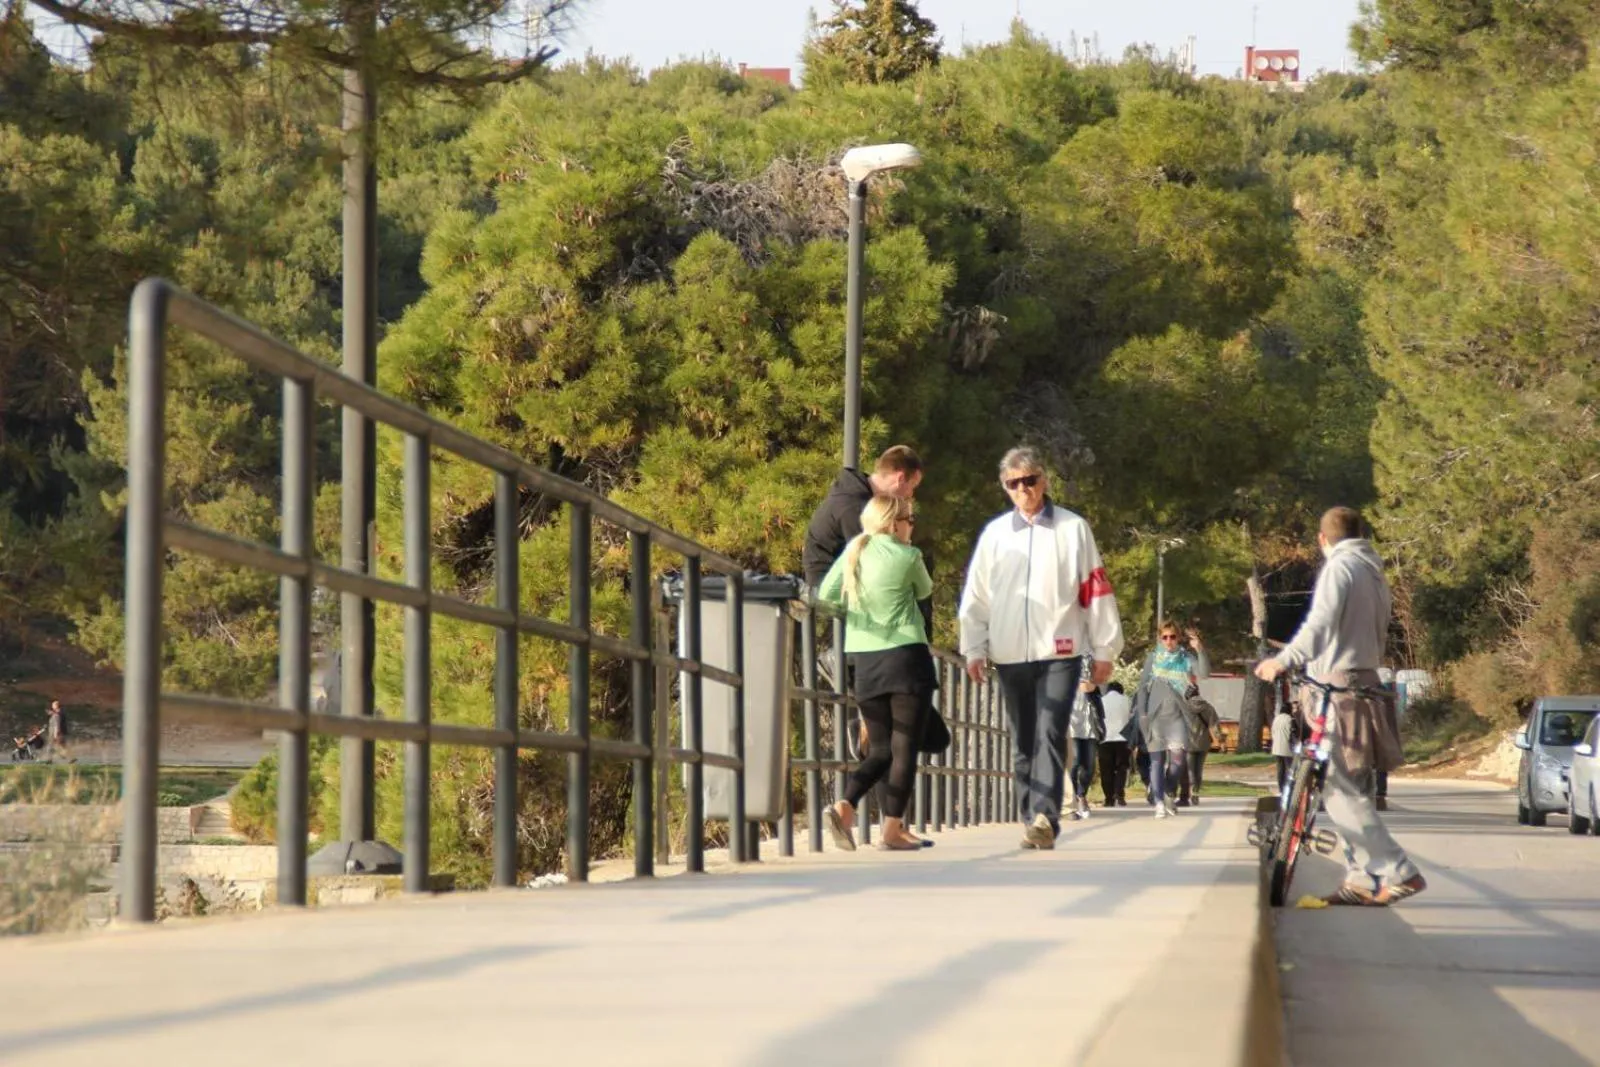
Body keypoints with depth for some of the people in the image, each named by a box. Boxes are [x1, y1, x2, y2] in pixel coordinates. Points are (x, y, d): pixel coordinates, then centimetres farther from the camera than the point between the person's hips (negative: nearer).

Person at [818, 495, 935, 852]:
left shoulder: (853, 551, 5)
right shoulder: (907, 557, -6)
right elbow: (924, 591, 12)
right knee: (904, 747, 0)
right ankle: (893, 829, -4)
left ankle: (845, 806, -10)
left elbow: (826, 594, 9)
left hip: (864, 661, 5)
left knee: (880, 749, 12)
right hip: (905, 658, -5)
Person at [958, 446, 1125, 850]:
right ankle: (1032, 822, 12)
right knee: (1023, 741, 7)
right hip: (1010, 652, 3)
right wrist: (974, 648, 4)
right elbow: (975, 596, 10)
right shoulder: (994, 534, 9)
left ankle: (1044, 817, -24)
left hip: (1059, 650, -3)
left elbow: (1097, 590, 3)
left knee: (1050, 735, -15)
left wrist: (1104, 649, 2)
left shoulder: (1073, 529, 2)